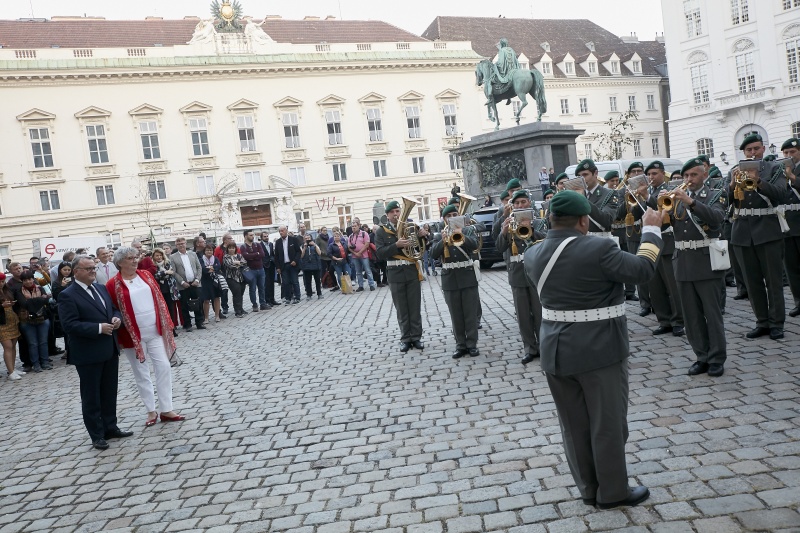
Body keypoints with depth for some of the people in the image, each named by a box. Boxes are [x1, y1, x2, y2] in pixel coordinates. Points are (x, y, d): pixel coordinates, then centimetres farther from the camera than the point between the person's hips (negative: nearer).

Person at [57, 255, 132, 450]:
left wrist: (116, 318, -3)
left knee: (110, 392, 16)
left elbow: (114, 309, 20)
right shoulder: (68, 295, -12)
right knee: (91, 396, 5)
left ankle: (110, 427, 29)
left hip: (110, 350, 7)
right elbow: (70, 325, -19)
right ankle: (97, 435, 15)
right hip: (88, 354, -7)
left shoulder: (101, 288, 11)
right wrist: (99, 328, -23)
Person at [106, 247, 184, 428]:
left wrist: (166, 323, 5)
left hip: (155, 331, 4)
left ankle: (166, 410, 10)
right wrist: (120, 329, -7)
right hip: (133, 335, -4)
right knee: (141, 374, 7)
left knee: (164, 367, 1)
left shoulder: (146, 275, 5)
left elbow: (159, 299, 8)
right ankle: (151, 411, 19)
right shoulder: (113, 285, -8)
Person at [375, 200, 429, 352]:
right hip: (395, 274, -1)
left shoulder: (411, 226, 4)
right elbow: (380, 253, -12)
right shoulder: (381, 232, 0)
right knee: (401, 309, 6)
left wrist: (423, 235, -14)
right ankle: (405, 339, 14)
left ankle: (416, 337, 15)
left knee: (415, 308, 6)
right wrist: (396, 245, -25)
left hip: (412, 271, 1)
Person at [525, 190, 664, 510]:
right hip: (599, 351, -6)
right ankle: (612, 492, 21)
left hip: (556, 351, 6)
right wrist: (651, 230, 2)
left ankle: (589, 489, 28)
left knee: (575, 425, 14)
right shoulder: (598, 249, -19)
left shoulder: (533, 254, 0)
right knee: (608, 424, 9)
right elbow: (642, 269, -11)